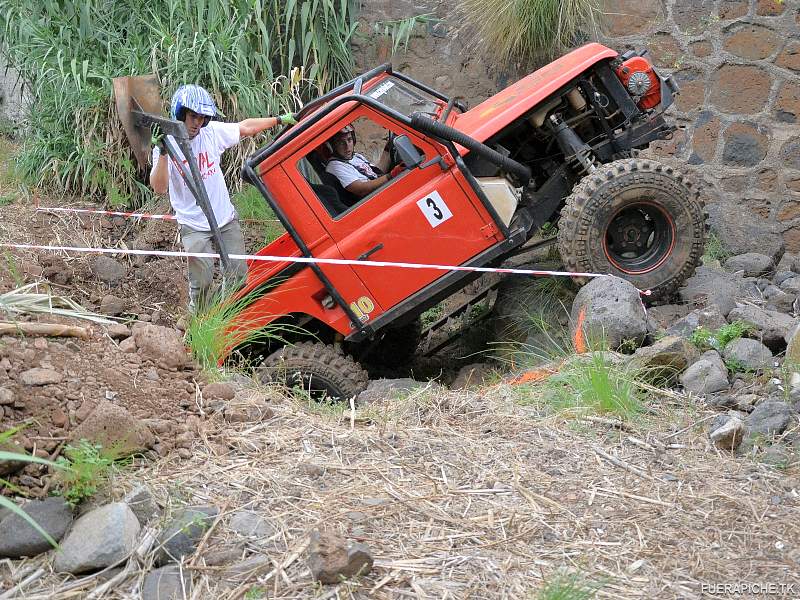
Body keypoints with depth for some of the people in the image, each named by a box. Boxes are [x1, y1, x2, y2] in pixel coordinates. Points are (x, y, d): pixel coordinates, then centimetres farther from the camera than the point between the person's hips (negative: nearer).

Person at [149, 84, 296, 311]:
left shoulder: (212, 132, -5)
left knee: (238, 275, 5)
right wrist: (163, 153, -38)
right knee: (202, 281, -12)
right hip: (194, 226, -4)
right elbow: (160, 188, -26)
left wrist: (279, 120, 16)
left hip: (226, 219, 4)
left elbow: (245, 128, 12)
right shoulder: (167, 144, -15)